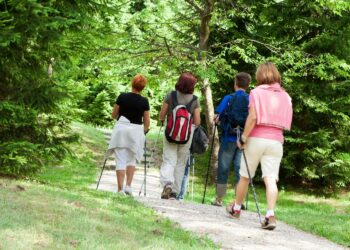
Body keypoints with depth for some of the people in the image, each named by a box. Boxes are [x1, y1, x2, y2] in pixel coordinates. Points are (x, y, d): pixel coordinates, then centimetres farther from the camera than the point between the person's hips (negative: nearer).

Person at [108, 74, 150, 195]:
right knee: (132, 159, 18)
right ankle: (128, 186, 7)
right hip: (136, 130, 0)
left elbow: (113, 115, 6)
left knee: (120, 161, 1)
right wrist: (144, 131, 20)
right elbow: (146, 122, 1)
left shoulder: (122, 97, -4)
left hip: (121, 128, 0)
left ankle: (120, 189, -5)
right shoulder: (144, 101, -4)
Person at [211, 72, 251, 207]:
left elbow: (217, 116, -10)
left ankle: (219, 199, 12)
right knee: (240, 169, 3)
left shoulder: (229, 98, -3)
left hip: (229, 138, -2)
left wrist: (218, 120, 10)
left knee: (223, 169, 7)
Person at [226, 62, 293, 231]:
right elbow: (285, 121, 7)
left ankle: (236, 209, 28)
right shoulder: (285, 96, 9)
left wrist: (243, 138, -8)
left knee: (245, 176, 13)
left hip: (256, 138, -2)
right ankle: (270, 215, -20)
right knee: (270, 179, -6)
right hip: (276, 140, 2)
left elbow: (253, 117, -12)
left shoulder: (257, 92, -2)